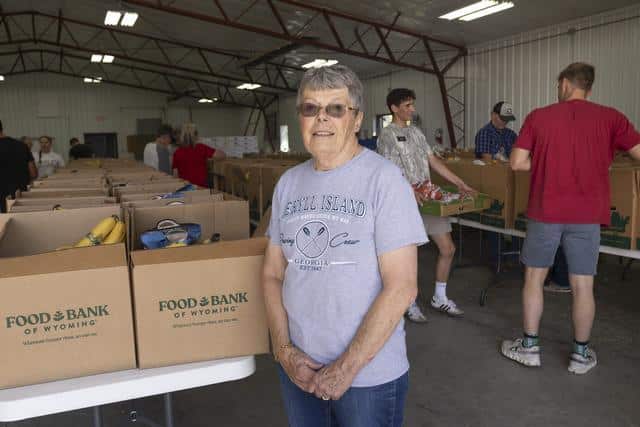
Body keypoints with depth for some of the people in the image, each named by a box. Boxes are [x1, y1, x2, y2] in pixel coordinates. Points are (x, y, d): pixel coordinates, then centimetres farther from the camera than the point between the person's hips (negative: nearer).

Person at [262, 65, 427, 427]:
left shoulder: (384, 179, -14)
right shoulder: (289, 183, 3)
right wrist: (284, 349, -5)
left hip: (370, 375, -5)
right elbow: (273, 273, 7)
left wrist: (347, 367, -15)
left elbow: (401, 286, -17)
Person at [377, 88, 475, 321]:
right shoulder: (387, 134, -7)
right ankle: (410, 303, 19)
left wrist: (459, 183, 14)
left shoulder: (416, 132, 16)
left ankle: (440, 298, 24)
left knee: (447, 248, 8)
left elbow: (433, 161, 17)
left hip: (429, 199, 7)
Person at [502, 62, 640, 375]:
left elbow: (517, 163, -3)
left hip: (545, 212, 0)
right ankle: (581, 354, 23)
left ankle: (529, 347, 22)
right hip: (587, 216, 1)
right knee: (582, 286, 9)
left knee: (534, 278, 14)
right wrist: (601, 160, 13)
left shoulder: (538, 117, -1)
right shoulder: (609, 118, -1)